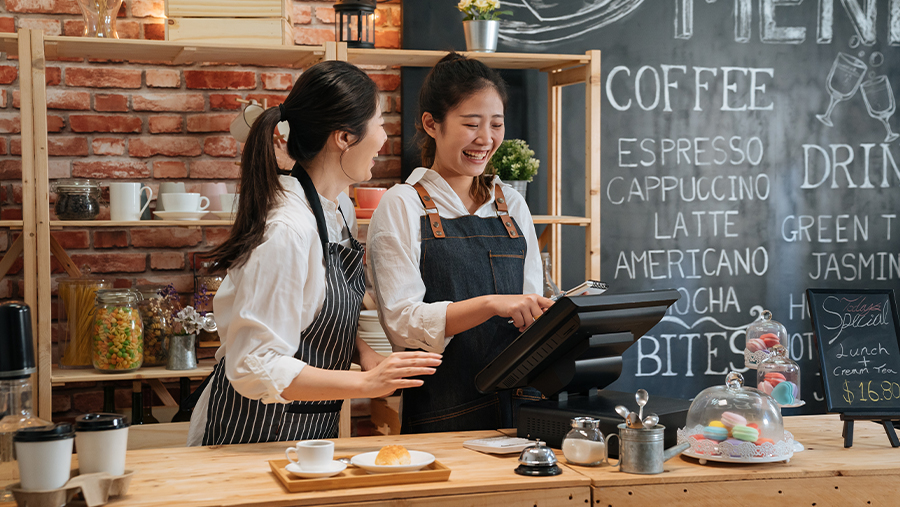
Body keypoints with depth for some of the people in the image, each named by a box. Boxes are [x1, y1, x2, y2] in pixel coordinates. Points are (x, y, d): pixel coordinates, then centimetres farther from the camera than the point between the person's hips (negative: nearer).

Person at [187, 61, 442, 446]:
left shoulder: (340, 209, 2)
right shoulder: (288, 230, -26)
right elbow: (256, 370, -26)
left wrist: (361, 352, -3)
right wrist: (366, 383, -27)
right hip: (253, 437, -8)